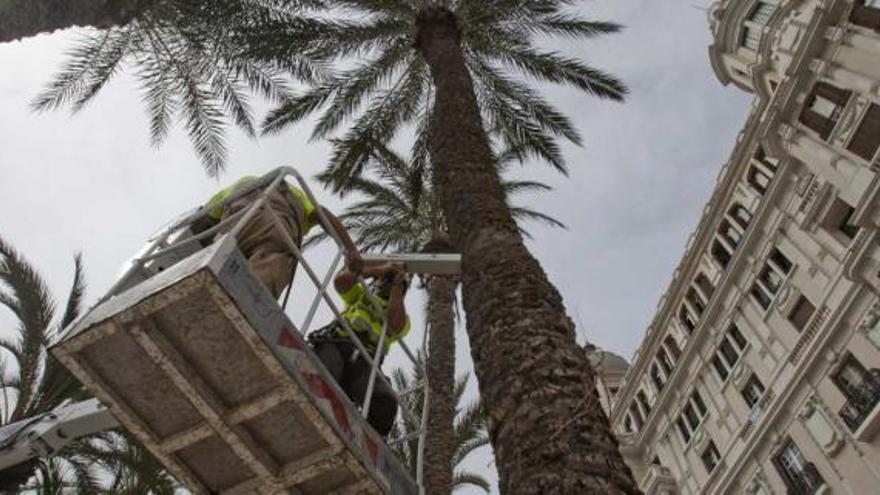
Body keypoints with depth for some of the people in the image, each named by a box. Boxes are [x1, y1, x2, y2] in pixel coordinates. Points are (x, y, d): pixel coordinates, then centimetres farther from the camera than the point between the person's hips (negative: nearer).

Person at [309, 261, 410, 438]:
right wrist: (379, 269, 17)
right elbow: (340, 280, 14)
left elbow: (395, 325, 4)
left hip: (363, 360, 0)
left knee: (385, 402, -32)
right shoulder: (359, 295, 35)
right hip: (334, 345, 0)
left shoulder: (402, 317, 31)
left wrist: (397, 287, 15)